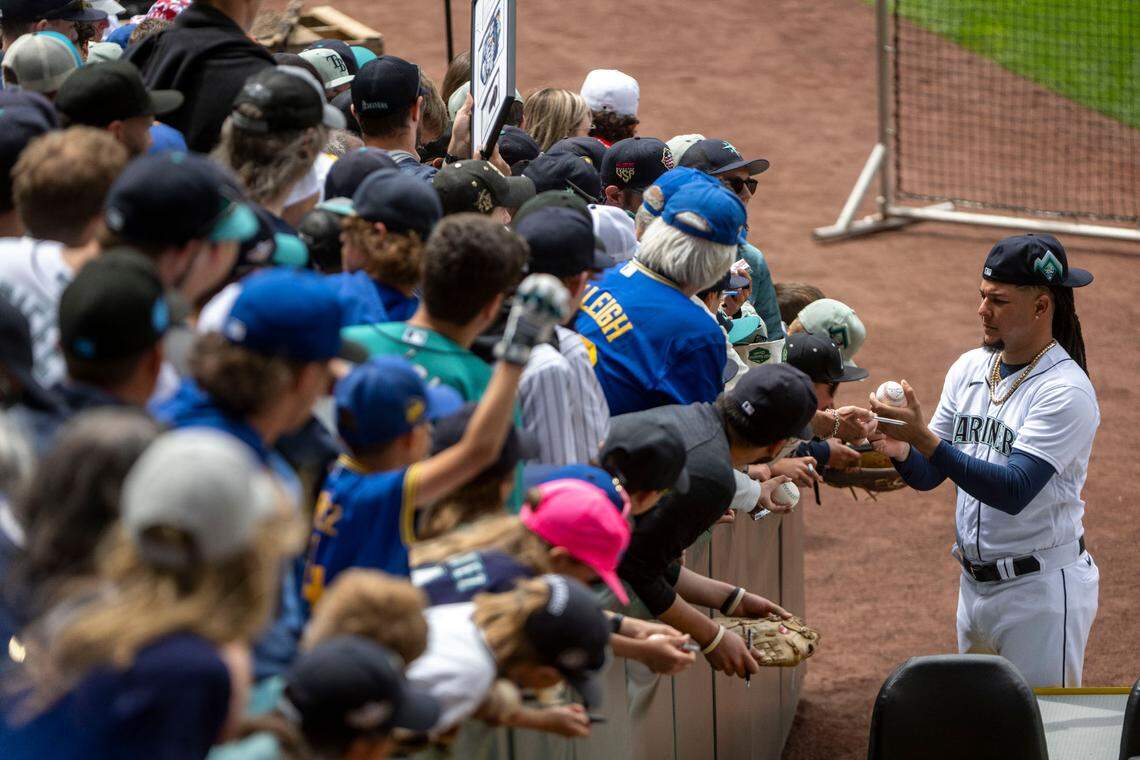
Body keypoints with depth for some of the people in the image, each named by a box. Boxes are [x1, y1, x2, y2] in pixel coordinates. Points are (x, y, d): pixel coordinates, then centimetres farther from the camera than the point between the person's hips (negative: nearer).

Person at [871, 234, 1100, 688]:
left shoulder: (1066, 391, -17)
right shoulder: (970, 368, 6)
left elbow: (1013, 491, -27)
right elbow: (928, 476, 7)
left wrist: (926, 440, -32)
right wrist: (901, 450, -16)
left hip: (1042, 588, -8)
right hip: (975, 580, 8)